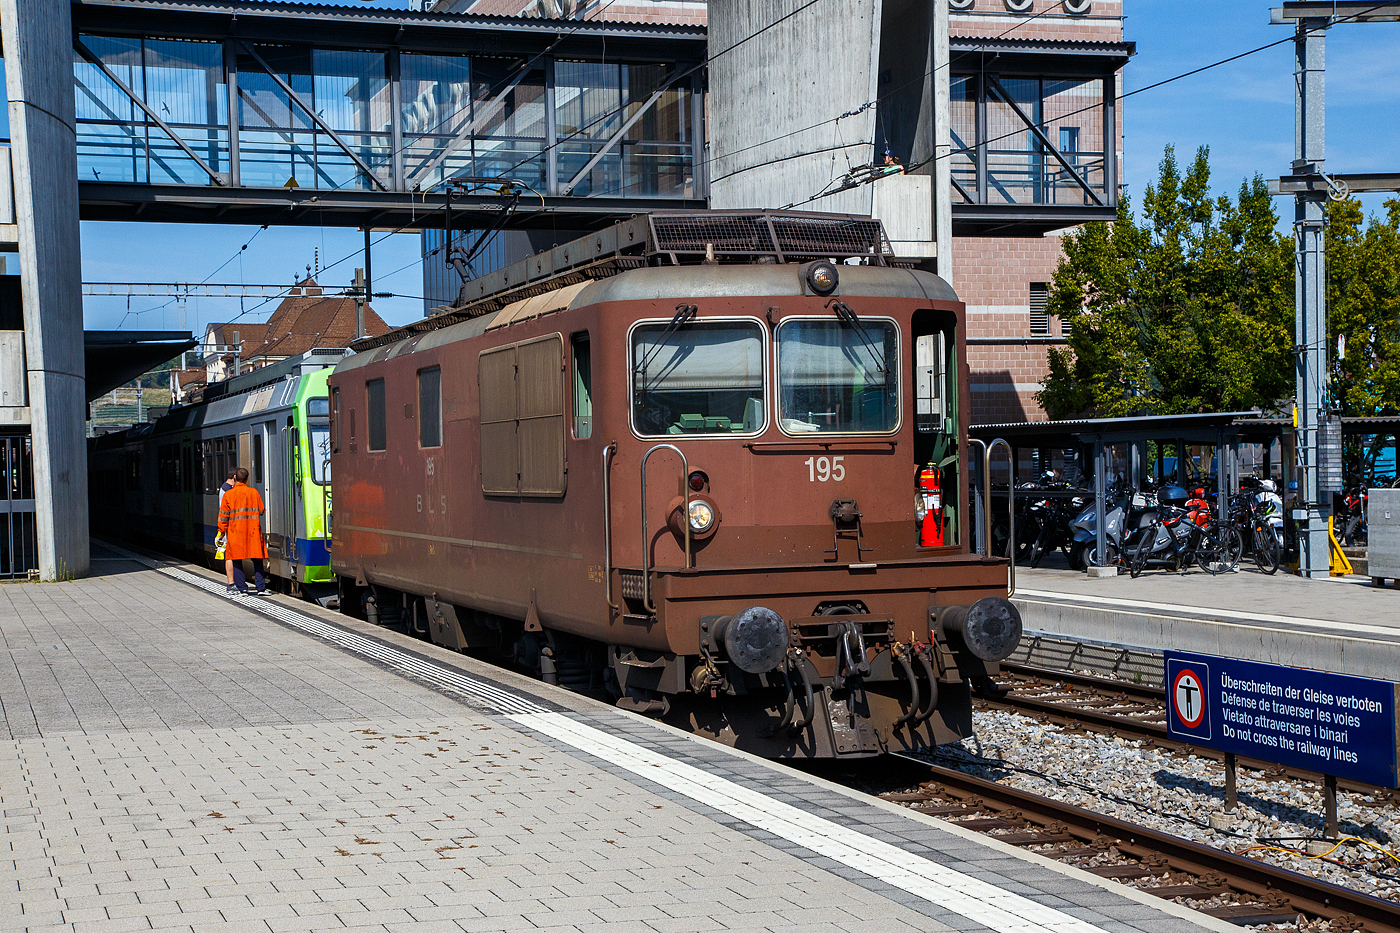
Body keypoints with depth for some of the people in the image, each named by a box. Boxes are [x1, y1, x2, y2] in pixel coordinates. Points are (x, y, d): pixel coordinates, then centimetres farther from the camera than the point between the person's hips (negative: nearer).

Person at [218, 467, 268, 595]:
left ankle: (241, 587, 2)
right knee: (257, 560, 6)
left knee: (236, 560, 7)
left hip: (235, 532, -1)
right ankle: (261, 587, 1)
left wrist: (222, 531, 6)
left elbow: (223, 516, -2)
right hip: (253, 531, 1)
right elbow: (261, 512, 7)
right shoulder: (254, 492, 1)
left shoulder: (228, 494, -3)